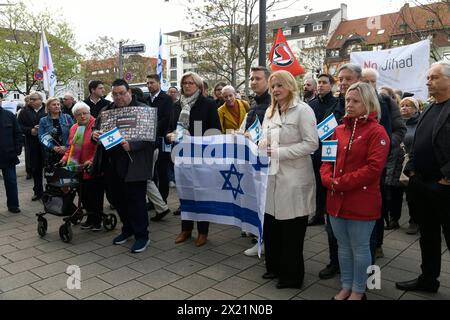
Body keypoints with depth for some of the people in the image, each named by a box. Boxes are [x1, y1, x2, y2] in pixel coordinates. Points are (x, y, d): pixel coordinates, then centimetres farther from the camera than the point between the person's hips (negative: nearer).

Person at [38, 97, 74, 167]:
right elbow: (42, 137, -1)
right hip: (50, 154, 1)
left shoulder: (67, 118, 6)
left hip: (66, 152, 0)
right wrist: (53, 147, -14)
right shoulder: (43, 121, 7)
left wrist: (66, 146, -12)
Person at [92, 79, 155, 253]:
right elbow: (97, 130, 20)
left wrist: (131, 145, -26)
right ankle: (128, 228, 34)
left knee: (136, 200, -1)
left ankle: (142, 235, 13)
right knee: (117, 199, 15)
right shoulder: (106, 111, 14)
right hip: (111, 165, 7)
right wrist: (94, 134, -3)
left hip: (133, 165, -6)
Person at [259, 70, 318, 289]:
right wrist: (263, 145, -3)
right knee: (271, 225, 12)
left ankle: (292, 275, 20)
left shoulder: (303, 110, -8)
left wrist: (280, 152, -18)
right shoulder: (270, 111, 15)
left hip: (294, 178, -6)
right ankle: (275, 266, 32)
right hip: (273, 175, 7)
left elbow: (311, 143, -15)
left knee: (292, 230, 3)